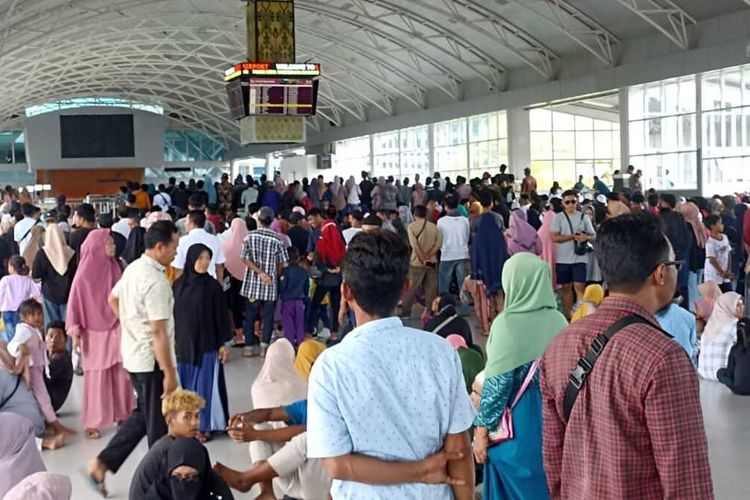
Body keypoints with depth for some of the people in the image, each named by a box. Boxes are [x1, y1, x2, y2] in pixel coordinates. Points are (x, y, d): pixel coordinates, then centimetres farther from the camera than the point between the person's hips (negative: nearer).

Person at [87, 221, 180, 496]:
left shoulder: (134, 268, 5)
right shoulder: (156, 281, -24)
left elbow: (113, 300, 21)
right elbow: (158, 332, -26)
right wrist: (169, 373, -22)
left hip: (133, 355, 9)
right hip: (151, 360, -9)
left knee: (142, 415, 21)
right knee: (158, 423, 5)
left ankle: (101, 463, 21)